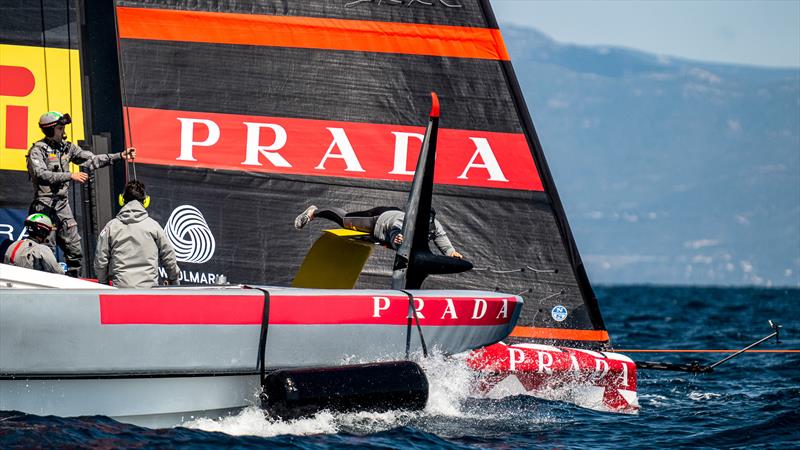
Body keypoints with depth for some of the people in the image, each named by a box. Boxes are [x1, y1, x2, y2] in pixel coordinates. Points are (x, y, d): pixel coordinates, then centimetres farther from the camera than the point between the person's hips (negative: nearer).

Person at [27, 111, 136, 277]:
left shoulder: (67, 148, 11)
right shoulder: (38, 150, -8)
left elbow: (92, 160, 11)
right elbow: (41, 174, -23)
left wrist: (120, 156, 4)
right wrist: (70, 176, -27)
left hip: (63, 204, 7)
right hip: (45, 205, -7)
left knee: (75, 250, 7)